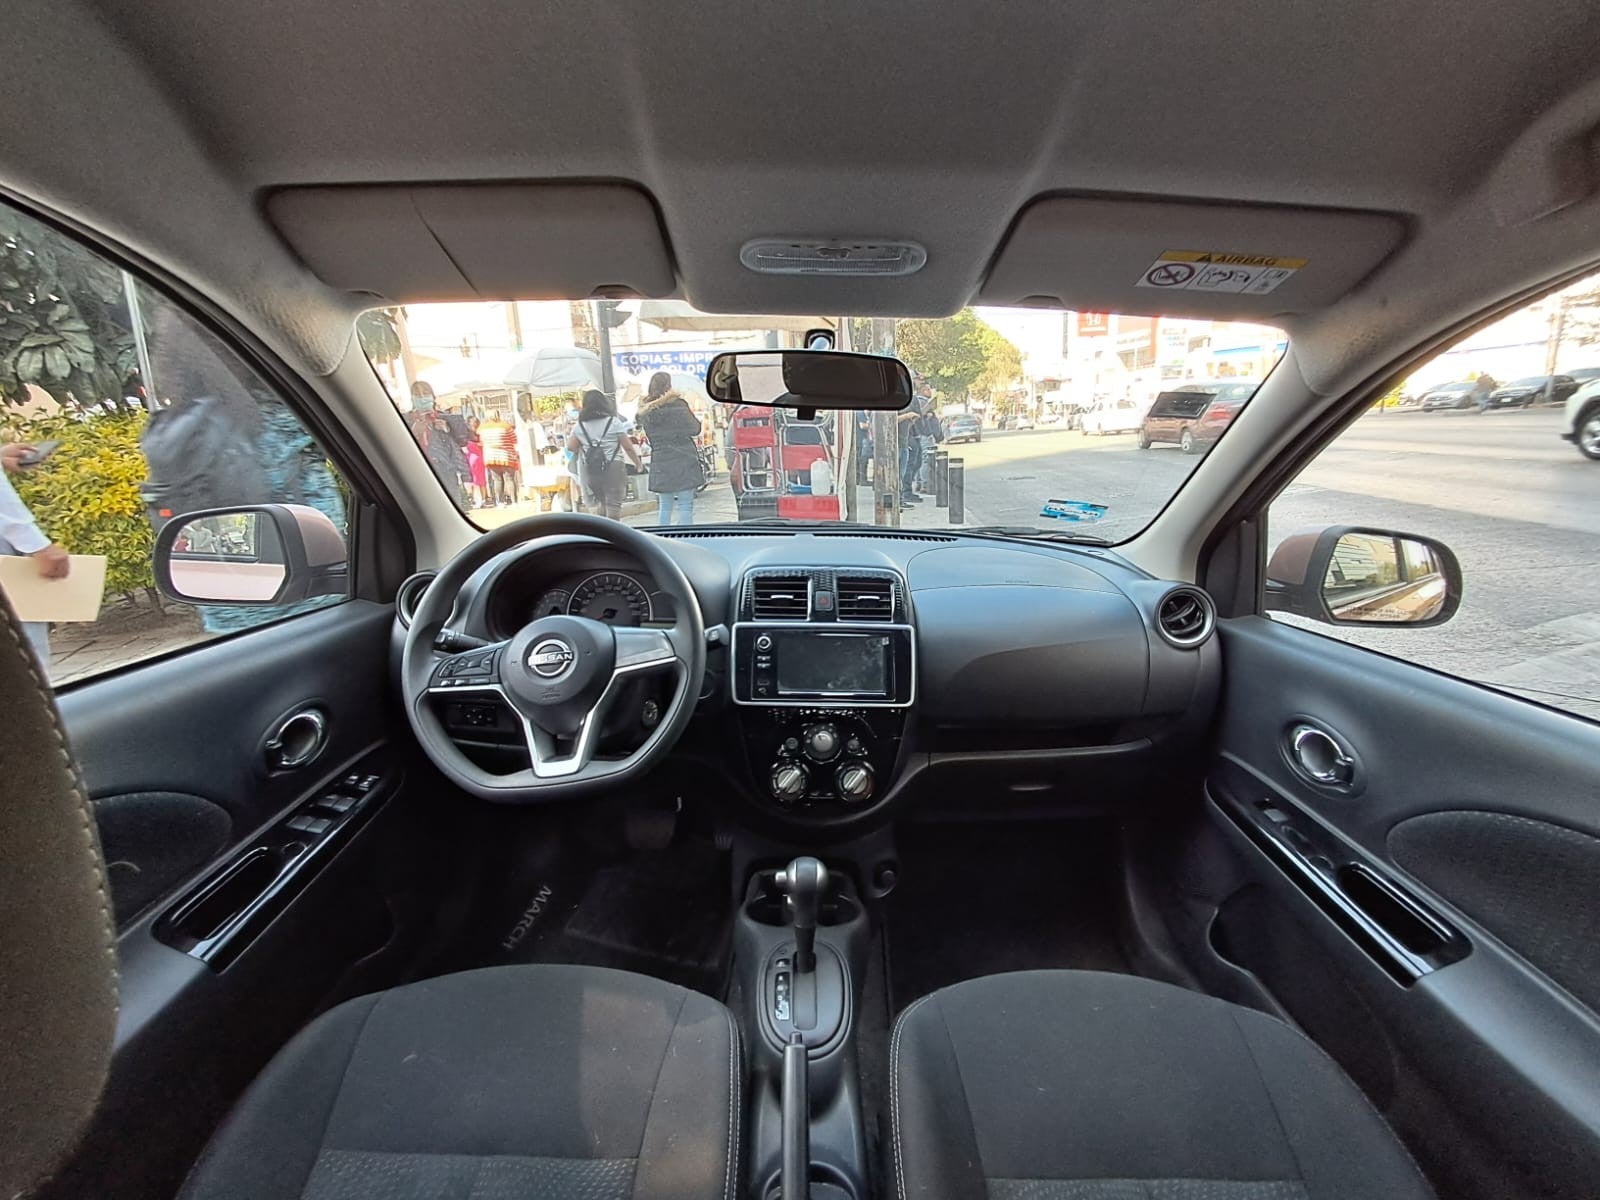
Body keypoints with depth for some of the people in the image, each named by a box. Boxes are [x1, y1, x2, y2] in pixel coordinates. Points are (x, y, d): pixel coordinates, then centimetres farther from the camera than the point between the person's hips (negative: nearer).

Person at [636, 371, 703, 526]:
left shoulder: (644, 411, 8)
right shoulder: (677, 405, -7)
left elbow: (650, 435, 15)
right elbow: (695, 429, -3)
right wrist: (692, 414, 13)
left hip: (660, 465, 4)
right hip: (684, 461, -4)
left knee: (664, 507, 12)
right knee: (685, 507, -1)